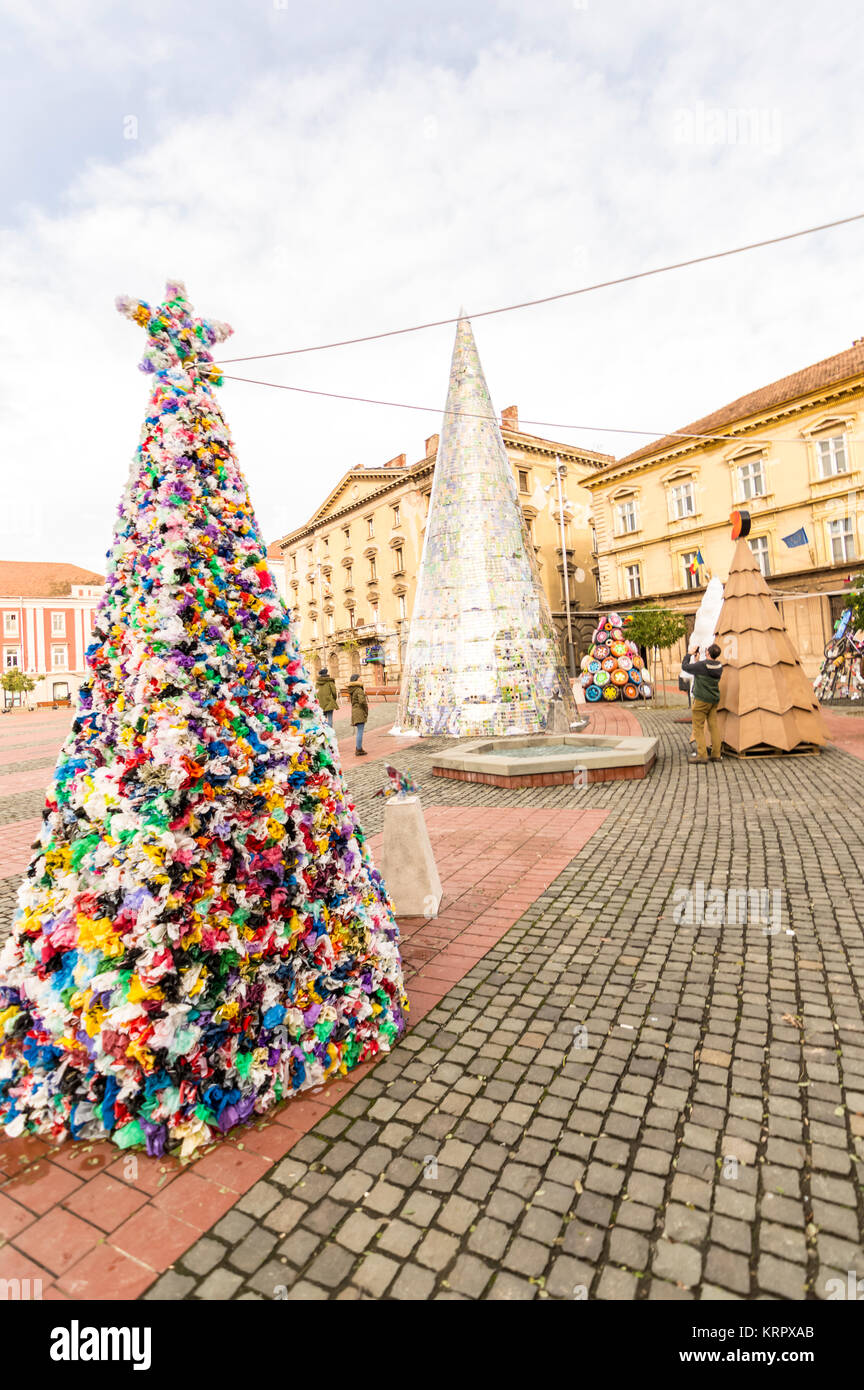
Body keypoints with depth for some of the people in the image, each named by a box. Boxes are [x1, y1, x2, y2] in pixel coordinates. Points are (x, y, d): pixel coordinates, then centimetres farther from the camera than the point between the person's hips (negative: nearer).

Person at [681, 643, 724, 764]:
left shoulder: (701, 665, -19)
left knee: (698, 727, -1)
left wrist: (690, 654, 7)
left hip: (702, 700, -7)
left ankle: (701, 755, -3)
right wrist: (697, 659, 19)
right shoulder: (719, 667, 2)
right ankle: (716, 754, 13)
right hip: (714, 700, 7)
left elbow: (684, 666, -6)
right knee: (714, 726, 10)